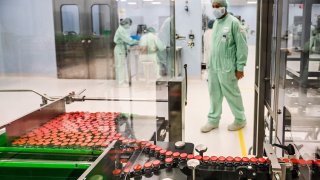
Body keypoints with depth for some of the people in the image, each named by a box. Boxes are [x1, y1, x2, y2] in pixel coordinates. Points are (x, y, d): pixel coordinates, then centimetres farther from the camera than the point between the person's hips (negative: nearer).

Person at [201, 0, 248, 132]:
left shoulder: (233, 22, -10)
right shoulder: (216, 23, 13)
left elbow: (242, 46, -11)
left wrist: (240, 67, -13)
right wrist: (210, 63, 13)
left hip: (226, 68, -7)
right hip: (213, 67, 7)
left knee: (232, 95, 5)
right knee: (214, 94, 13)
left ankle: (240, 120, 23)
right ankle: (213, 120, 25)